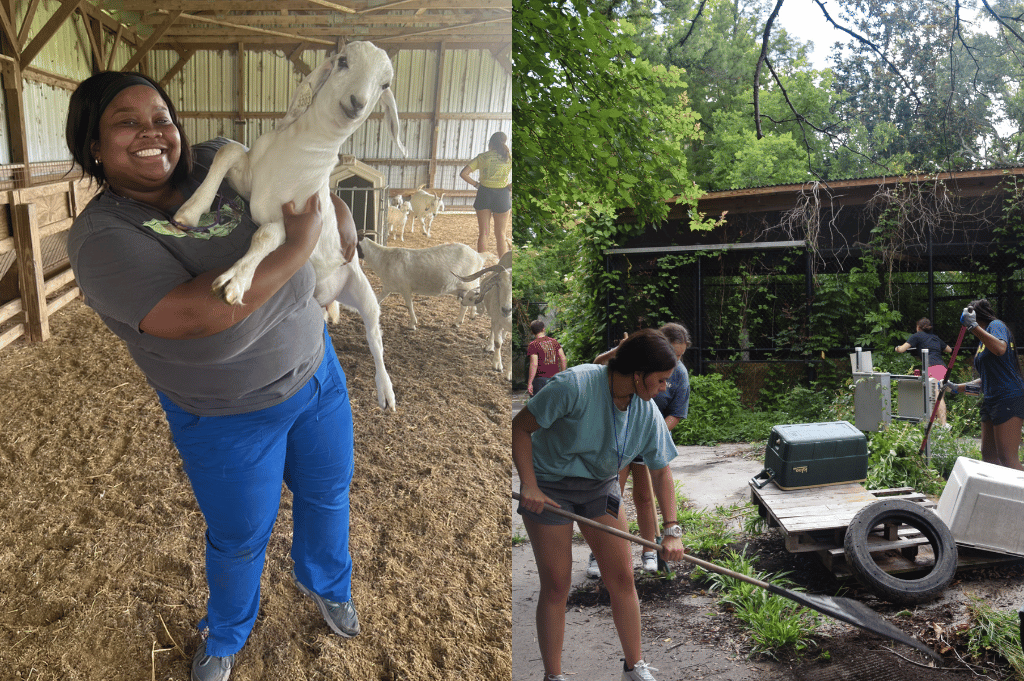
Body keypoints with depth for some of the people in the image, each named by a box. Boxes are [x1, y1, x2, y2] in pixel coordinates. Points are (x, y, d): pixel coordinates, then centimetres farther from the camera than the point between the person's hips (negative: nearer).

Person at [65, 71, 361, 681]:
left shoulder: (217, 163, -8)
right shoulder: (101, 237, -23)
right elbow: (201, 312, -37)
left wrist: (337, 213, -7)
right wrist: (300, 245, -33)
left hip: (316, 368, 5)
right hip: (231, 419, -5)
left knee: (327, 492, 24)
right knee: (240, 540, 16)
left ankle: (325, 582, 57)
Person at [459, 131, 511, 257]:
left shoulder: (482, 157, 2)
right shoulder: (509, 157, 1)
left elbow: (463, 173, -3)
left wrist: (476, 184, 6)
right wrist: (509, 187, 0)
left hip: (484, 193, 0)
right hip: (502, 195, 0)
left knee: (483, 233, 9)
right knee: (500, 234, 8)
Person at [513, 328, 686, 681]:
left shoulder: (647, 413, -9)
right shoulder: (574, 385, -28)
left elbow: (661, 471, 1)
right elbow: (520, 427, -20)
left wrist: (672, 531, -6)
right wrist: (529, 485, -25)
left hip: (600, 487, 5)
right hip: (548, 489, -5)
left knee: (622, 577, 3)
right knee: (556, 586, -1)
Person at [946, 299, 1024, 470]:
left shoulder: (995, 325, -4)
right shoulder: (983, 341, 23)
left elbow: (1000, 349, -29)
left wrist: (973, 326, -30)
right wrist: (957, 388, 26)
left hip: (1008, 397, -10)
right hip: (991, 400, 10)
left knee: (1008, 459, -15)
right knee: (989, 456, 8)